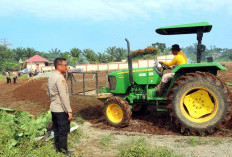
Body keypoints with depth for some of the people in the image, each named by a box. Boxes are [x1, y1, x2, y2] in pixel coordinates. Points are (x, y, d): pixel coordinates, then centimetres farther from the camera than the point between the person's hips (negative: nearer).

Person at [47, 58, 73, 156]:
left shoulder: (51, 77, 9)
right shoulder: (60, 78, -20)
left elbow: (48, 93, 19)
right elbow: (64, 96, -23)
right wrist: (69, 111, -20)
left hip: (53, 108, 9)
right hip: (61, 109, -9)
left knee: (56, 130, 18)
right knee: (63, 131, 3)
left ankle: (58, 149, 30)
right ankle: (63, 151, 14)